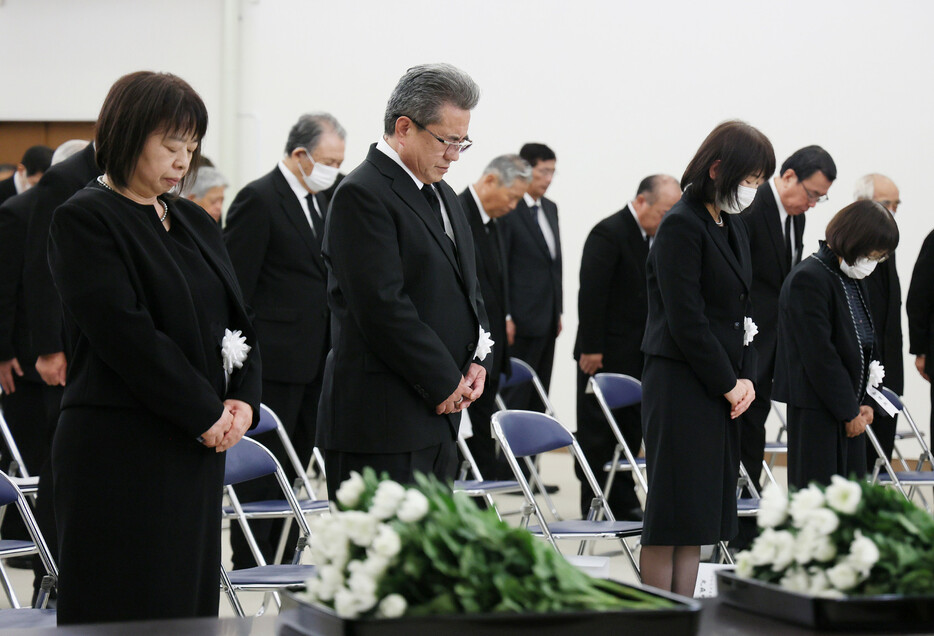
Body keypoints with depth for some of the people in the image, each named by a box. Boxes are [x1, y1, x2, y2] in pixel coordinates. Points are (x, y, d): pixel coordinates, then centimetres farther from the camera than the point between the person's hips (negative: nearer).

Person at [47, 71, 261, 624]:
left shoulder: (195, 222, 16)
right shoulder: (84, 220, -7)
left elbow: (237, 319, 15)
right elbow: (125, 331, -16)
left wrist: (243, 400, -4)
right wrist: (207, 412, -14)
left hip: (199, 448, 7)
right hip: (121, 450, -7)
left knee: (190, 599, 7)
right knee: (128, 606, -6)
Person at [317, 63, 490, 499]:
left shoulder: (442, 195, 18)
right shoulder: (362, 195, -12)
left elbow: (466, 287, 24)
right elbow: (383, 307, -19)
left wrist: (478, 358, 6)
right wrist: (446, 381, -13)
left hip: (437, 415, 9)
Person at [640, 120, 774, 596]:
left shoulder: (733, 226, 15)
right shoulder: (681, 225, -12)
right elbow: (686, 320, -16)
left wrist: (745, 378, 4)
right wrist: (728, 384, -11)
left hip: (721, 390, 9)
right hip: (681, 384, -9)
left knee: (702, 511, 9)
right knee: (673, 508, -5)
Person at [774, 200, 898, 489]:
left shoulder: (854, 279, 13)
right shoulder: (808, 280, -16)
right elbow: (819, 355, -18)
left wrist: (863, 401, 7)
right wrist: (849, 411, -14)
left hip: (847, 409, 9)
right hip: (816, 408, -9)